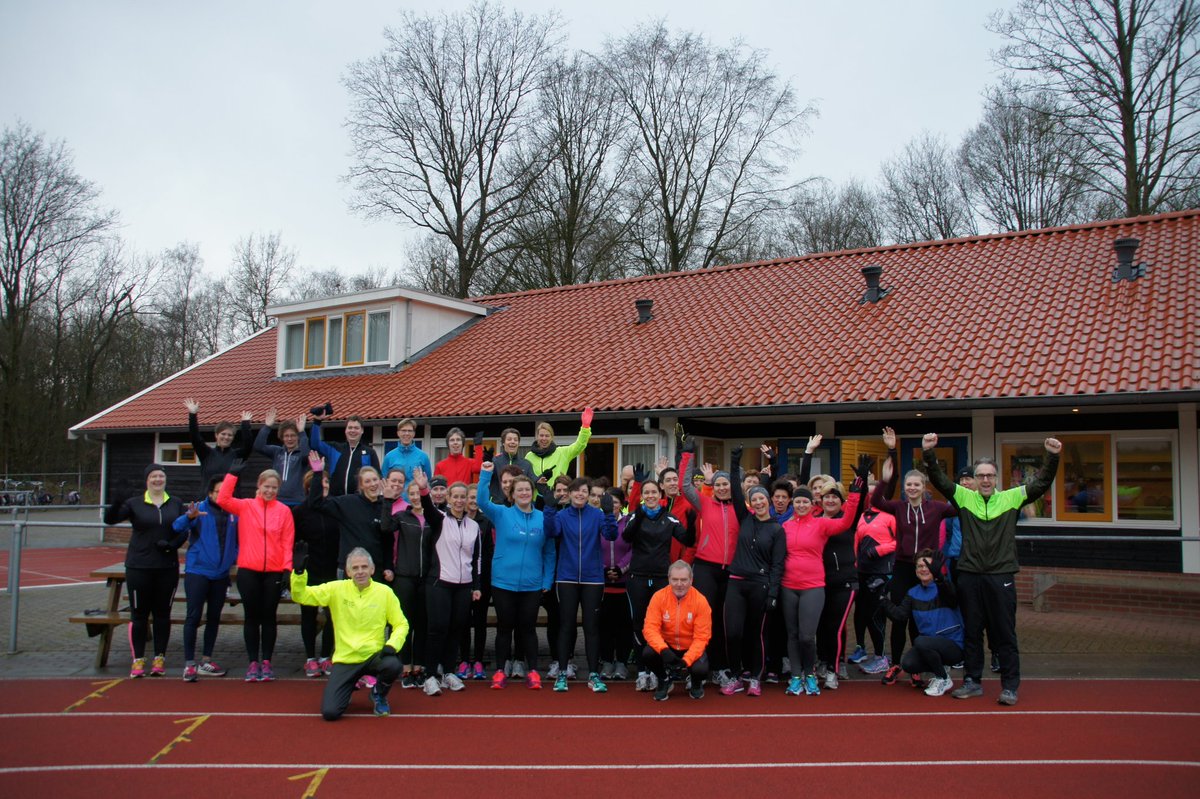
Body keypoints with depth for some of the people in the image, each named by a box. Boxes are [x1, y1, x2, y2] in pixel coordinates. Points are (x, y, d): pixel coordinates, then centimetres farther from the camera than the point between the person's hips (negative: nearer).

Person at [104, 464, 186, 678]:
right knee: (139, 614, 3)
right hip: (138, 567, -1)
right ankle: (138, 660, 12)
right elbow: (110, 518, -10)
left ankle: (159, 658, 17)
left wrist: (172, 544, -13)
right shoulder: (134, 504, 1)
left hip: (167, 568, 1)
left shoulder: (176, 503, 7)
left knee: (162, 613, 7)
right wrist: (116, 502, -30)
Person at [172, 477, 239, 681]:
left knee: (214, 617, 12)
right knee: (193, 617, -5)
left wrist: (236, 559, -4)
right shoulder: (200, 510, -6)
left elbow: (238, 540, 12)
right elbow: (177, 527, -21)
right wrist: (189, 517, -41)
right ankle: (189, 664, 2)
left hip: (221, 574, 4)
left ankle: (206, 661, 23)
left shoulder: (233, 514, 3)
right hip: (197, 571, -4)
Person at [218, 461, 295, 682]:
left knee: (269, 617, 7)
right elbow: (222, 500, -8)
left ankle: (266, 662, 17)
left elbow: (288, 542, -1)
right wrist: (232, 474, -10)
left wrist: (287, 568, -8)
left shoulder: (284, 510, 1)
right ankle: (253, 663, 14)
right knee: (252, 617, 7)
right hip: (248, 571, 1)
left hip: (274, 572, 0)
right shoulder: (246, 506, 5)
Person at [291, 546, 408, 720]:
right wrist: (299, 571, -23)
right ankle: (348, 688, 23)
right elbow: (300, 596, -7)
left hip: (374, 656, 0)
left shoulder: (384, 592, -4)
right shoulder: (336, 589, -4)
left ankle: (378, 694, 4)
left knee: (393, 665, -34)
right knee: (330, 712, -14)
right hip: (345, 660, 0)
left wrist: (392, 645, -19)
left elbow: (401, 624, 0)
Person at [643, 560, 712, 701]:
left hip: (691, 648, -1)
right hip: (667, 647, 1)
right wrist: (663, 650, -37)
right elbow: (650, 628, -19)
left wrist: (686, 660, -31)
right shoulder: (659, 597, -15)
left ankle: (695, 683, 12)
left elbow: (701, 638, -16)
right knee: (647, 653, -29)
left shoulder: (700, 601, -17)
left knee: (700, 669, -31)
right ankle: (665, 680, 6)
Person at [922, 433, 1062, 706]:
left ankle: (1010, 686, 14)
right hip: (969, 576, 1)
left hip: (1001, 577, -1)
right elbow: (939, 480, -3)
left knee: (1005, 634, 5)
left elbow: (1041, 483, -3)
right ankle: (973, 681, 22)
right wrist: (928, 453, -17)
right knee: (971, 632, 11)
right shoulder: (964, 497, 5)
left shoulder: (1011, 498, 3)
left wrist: (1052, 457, -18)